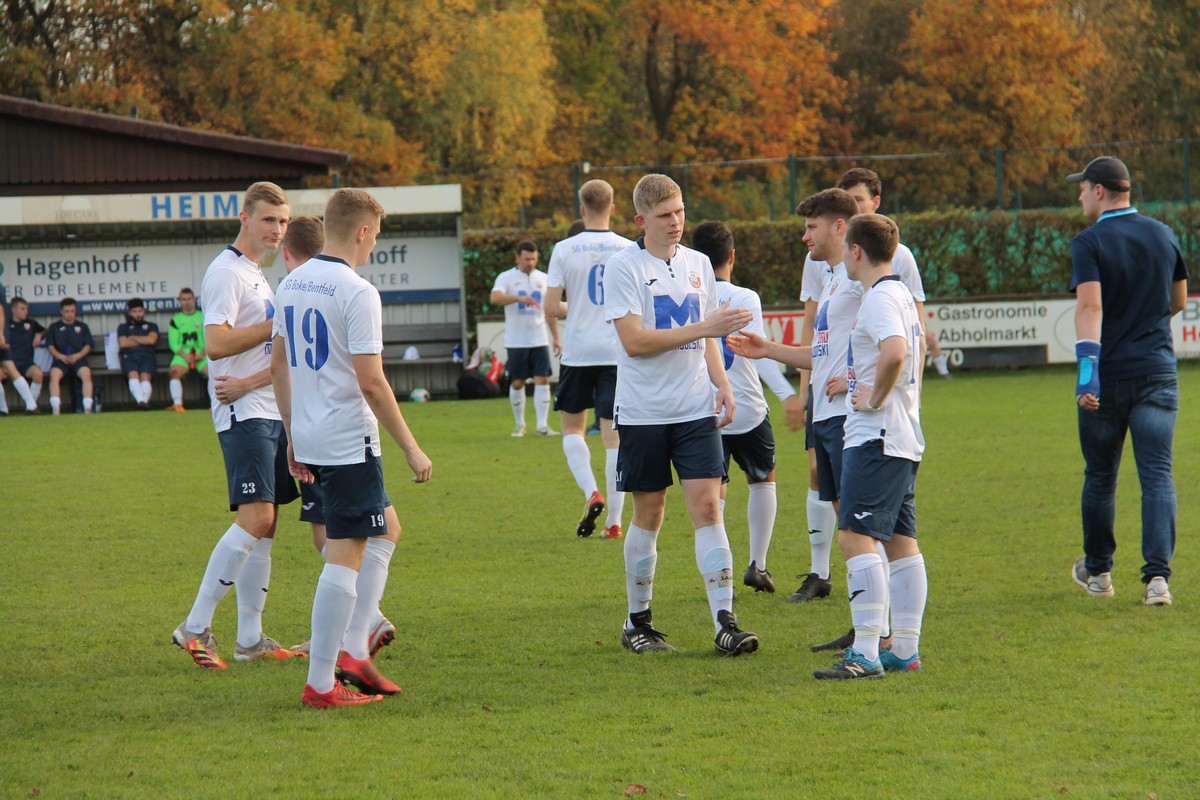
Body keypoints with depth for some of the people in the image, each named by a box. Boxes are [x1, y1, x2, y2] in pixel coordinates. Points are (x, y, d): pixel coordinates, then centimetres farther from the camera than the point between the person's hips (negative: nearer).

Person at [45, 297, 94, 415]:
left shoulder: (82, 326, 19)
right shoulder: (54, 327, 18)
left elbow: (88, 346, 11)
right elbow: (50, 346, 9)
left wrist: (77, 356, -8)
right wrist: (60, 356, -11)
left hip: (78, 358, 0)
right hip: (60, 359, 0)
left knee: (86, 374, -33)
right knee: (54, 375, -34)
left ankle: (87, 408, -35)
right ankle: (55, 409, -39)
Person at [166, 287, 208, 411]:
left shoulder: (203, 316, 14)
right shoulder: (175, 320, 15)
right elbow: (173, 343, 5)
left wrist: (203, 353, -12)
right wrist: (184, 355, -13)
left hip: (202, 355, 0)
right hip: (182, 354, 0)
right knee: (174, 372, -31)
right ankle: (177, 404, -37)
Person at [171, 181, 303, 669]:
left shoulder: (257, 275, 21)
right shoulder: (226, 271, -10)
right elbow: (215, 343, -21)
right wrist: (280, 323, -17)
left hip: (270, 413, 10)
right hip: (243, 414, -10)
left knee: (263, 524, 7)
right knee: (255, 518, -17)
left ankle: (250, 638, 10)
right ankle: (195, 628, -14)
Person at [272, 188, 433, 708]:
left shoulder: (291, 284, 9)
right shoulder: (357, 292, -15)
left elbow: (278, 365, 16)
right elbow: (371, 382, -18)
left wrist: (294, 437, 23)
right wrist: (411, 449, -11)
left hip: (308, 438, 9)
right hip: (349, 441, -9)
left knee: (386, 529, 21)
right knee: (344, 557, -3)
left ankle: (352, 650, 15)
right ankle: (321, 684, -2)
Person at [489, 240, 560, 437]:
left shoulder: (543, 279, 9)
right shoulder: (506, 278, -3)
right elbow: (494, 298, -22)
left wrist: (556, 338, 13)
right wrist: (520, 298, -36)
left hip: (539, 340, 2)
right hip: (516, 341, -2)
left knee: (542, 380, -8)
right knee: (517, 383, 3)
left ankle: (542, 425, -9)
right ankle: (520, 424, 16)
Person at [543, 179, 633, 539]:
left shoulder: (564, 249, -5)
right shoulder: (629, 250, -2)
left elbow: (551, 308, -7)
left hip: (578, 352, -1)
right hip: (617, 352, 1)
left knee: (572, 428, 16)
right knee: (614, 436, 3)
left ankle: (591, 493, -7)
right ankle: (614, 520, 2)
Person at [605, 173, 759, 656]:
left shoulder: (698, 264, 11)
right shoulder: (623, 268, -6)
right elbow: (634, 340, -16)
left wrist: (722, 384, 6)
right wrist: (702, 329, -19)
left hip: (695, 410, 3)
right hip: (643, 413, -3)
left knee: (707, 508, -7)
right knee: (649, 514, 4)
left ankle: (725, 623, -12)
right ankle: (637, 622, 19)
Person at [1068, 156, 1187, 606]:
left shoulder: (1090, 243, -8)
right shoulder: (1163, 236, 8)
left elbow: (1090, 305, -21)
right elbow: (1178, 302, 20)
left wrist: (1087, 367, -29)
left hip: (1106, 378, -3)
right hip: (1157, 372, 3)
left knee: (1100, 476, 12)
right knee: (1157, 475, -2)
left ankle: (1097, 572, 25)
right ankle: (1157, 575, -14)